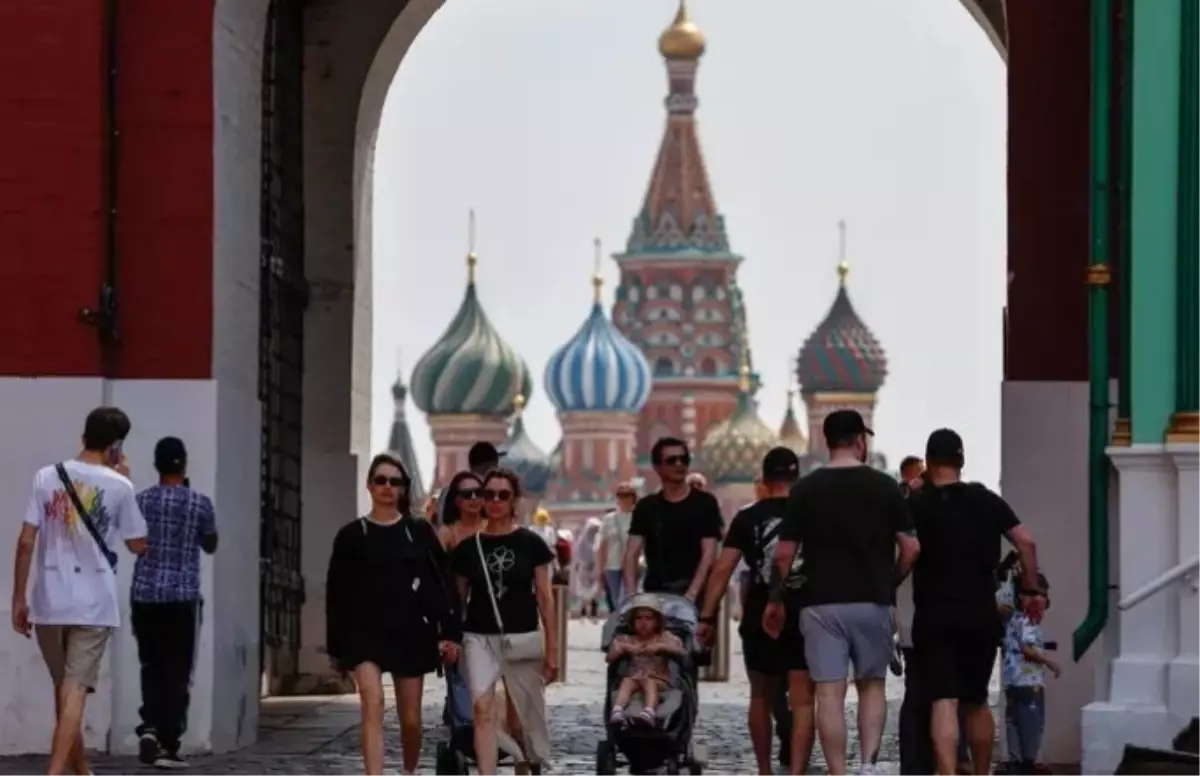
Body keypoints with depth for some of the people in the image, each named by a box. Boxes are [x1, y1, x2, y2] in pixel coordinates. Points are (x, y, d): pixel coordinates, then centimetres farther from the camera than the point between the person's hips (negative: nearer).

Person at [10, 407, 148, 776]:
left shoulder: (46, 477, 2)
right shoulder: (118, 486, -3)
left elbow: (26, 543, -2)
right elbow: (138, 545, 8)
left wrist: (19, 599, 5)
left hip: (49, 603, 3)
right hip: (94, 605, -3)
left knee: (64, 692, 17)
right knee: (74, 693, -6)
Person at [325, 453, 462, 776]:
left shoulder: (419, 531, 5)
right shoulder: (351, 535, 3)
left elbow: (441, 583, 3)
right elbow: (337, 594, 5)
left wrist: (449, 632, -6)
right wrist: (336, 647, 2)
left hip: (410, 632, 1)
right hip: (365, 632, -1)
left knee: (410, 718, 8)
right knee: (372, 706, -20)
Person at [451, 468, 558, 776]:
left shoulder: (530, 544, 1)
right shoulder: (469, 546, 3)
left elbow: (544, 597, 2)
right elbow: (458, 597, 10)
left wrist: (552, 648, -1)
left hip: (522, 640, 0)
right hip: (479, 638, 0)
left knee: (524, 719, 8)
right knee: (483, 709, -16)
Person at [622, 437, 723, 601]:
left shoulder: (704, 503, 3)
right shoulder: (646, 507, 10)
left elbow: (709, 554, -5)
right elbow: (632, 554, 2)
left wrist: (691, 594, -19)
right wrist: (631, 593, -16)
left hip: (695, 597, -2)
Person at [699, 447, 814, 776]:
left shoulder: (748, 517, 0)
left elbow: (723, 568, -7)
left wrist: (707, 617, -6)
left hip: (761, 619, 0)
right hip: (806, 618, 0)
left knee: (762, 697, 18)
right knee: (803, 701, -4)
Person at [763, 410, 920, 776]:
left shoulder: (806, 489, -1)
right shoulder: (885, 486, 0)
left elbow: (784, 554, -3)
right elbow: (911, 548, -2)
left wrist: (775, 600, 10)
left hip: (822, 604, -1)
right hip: (872, 602, 1)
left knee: (829, 692, -1)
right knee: (872, 686, 14)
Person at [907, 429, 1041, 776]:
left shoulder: (917, 503, -2)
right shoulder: (986, 500, 6)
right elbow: (1026, 541, -1)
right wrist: (1032, 590, 7)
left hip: (935, 617, -3)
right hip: (981, 615, 3)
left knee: (944, 703, -12)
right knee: (977, 702, 19)